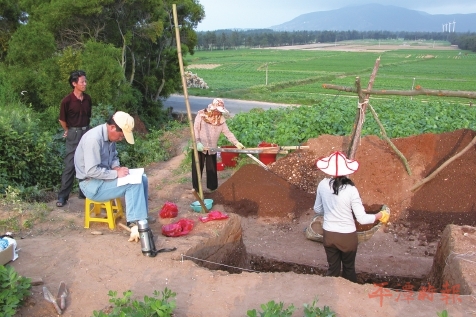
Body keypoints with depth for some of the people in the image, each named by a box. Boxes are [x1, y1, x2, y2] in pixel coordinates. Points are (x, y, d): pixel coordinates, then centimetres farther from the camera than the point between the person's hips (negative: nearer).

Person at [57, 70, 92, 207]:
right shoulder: (67, 100, -14)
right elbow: (62, 120, -3)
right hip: (74, 134, -5)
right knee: (70, 165, -4)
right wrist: (68, 131, 9)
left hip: (87, 132, 5)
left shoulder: (87, 99, 2)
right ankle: (62, 196, 2)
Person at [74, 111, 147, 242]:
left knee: (142, 178, 0)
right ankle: (136, 224, -19)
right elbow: (91, 171, -30)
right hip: (92, 184, -9)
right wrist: (116, 173, -23)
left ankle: (141, 217, 6)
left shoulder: (110, 136, 2)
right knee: (134, 184, -23)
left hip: (104, 177, 9)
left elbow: (113, 156, 17)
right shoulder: (94, 138, -26)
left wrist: (116, 167, -4)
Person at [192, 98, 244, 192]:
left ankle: (213, 187, 23)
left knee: (212, 169, 10)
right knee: (197, 168, 5)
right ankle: (196, 188, 17)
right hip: (199, 147, -3)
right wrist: (197, 142, -25)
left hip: (212, 148, 3)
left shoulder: (221, 119, 0)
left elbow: (227, 132, -1)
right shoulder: (201, 115, -11)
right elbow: (195, 129, -13)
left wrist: (236, 143, -11)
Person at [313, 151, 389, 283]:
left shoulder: (322, 185, -11)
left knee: (332, 269, 21)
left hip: (329, 235, 3)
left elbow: (317, 210, 3)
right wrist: (380, 215, -1)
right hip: (347, 236, -3)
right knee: (349, 269, 21)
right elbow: (362, 219, -18)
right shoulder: (350, 190, -22)